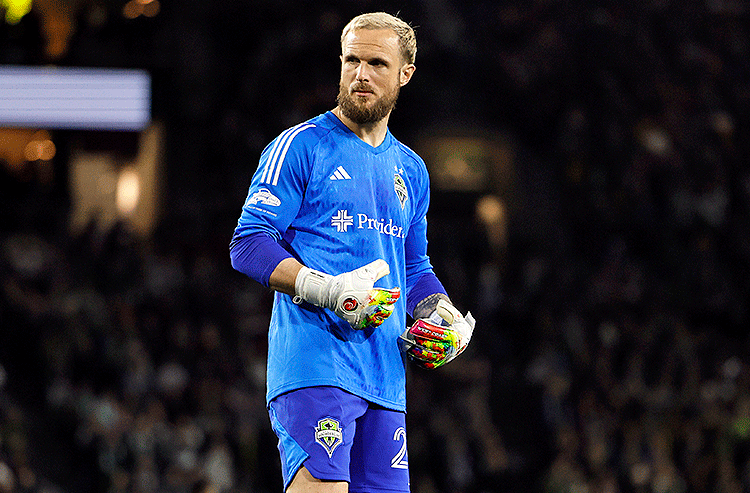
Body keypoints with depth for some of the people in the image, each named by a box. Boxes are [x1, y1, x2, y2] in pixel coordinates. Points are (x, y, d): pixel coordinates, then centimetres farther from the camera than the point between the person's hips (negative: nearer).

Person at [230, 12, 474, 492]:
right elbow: (248, 244, -6)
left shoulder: (410, 169, 21)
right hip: (314, 361, -7)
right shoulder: (300, 146, 0)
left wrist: (442, 313, 9)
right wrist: (324, 289, -19)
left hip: (385, 377, 7)